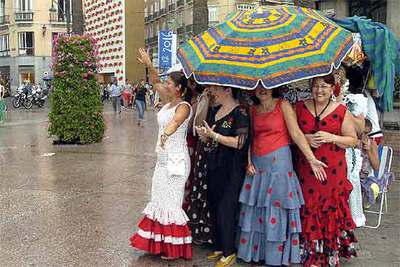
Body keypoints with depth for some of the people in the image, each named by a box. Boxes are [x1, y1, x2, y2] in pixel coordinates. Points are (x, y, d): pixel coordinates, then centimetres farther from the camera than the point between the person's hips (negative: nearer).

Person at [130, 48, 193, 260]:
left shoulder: (184, 106, -15)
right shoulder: (168, 102, 11)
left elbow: (176, 121, -38)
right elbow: (155, 83, 24)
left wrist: (166, 133, -57)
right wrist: (149, 65, 15)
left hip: (175, 160, -10)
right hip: (163, 159, 10)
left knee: (171, 202, -4)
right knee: (160, 200, 15)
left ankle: (174, 248, 8)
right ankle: (161, 243, 27)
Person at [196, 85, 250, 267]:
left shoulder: (240, 112, -14)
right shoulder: (215, 111, 11)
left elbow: (239, 142, -20)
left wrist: (214, 135, -20)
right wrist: (203, 134, -5)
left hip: (231, 170, -8)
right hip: (214, 166, 8)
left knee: (225, 210, 0)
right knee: (214, 208, 15)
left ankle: (229, 252, 16)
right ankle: (219, 247, 31)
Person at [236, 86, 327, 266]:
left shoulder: (283, 105, -3)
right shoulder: (253, 110, 11)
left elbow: (296, 133, -11)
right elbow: (250, 137, 13)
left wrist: (312, 159, -18)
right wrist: (249, 162, 1)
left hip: (278, 161, -5)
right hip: (257, 164, 5)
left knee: (276, 209, 0)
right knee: (254, 209, 9)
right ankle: (255, 251, 24)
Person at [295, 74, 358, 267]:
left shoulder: (341, 111, 1)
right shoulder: (300, 108, 6)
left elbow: (353, 140, 2)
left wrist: (332, 138, -14)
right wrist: (305, 138, -10)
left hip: (333, 172, -1)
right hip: (306, 170, 1)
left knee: (331, 210, 2)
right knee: (308, 210, 4)